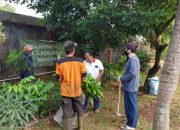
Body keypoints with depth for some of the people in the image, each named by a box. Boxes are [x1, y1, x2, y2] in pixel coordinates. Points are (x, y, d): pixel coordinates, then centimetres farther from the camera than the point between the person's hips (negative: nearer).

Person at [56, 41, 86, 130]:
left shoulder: (60, 62, -11)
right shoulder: (80, 61, -10)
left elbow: (59, 77, -4)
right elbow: (83, 76, -3)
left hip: (66, 91, -1)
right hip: (77, 90, 1)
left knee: (67, 112, 11)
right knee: (79, 110, 20)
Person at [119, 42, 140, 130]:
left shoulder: (133, 59, -21)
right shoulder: (132, 59, 12)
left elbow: (132, 73, -29)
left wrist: (122, 79, -16)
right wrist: (124, 78, 10)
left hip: (130, 87, -10)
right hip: (130, 86, 10)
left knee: (131, 106, 1)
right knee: (129, 105, 19)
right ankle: (130, 122, 32)